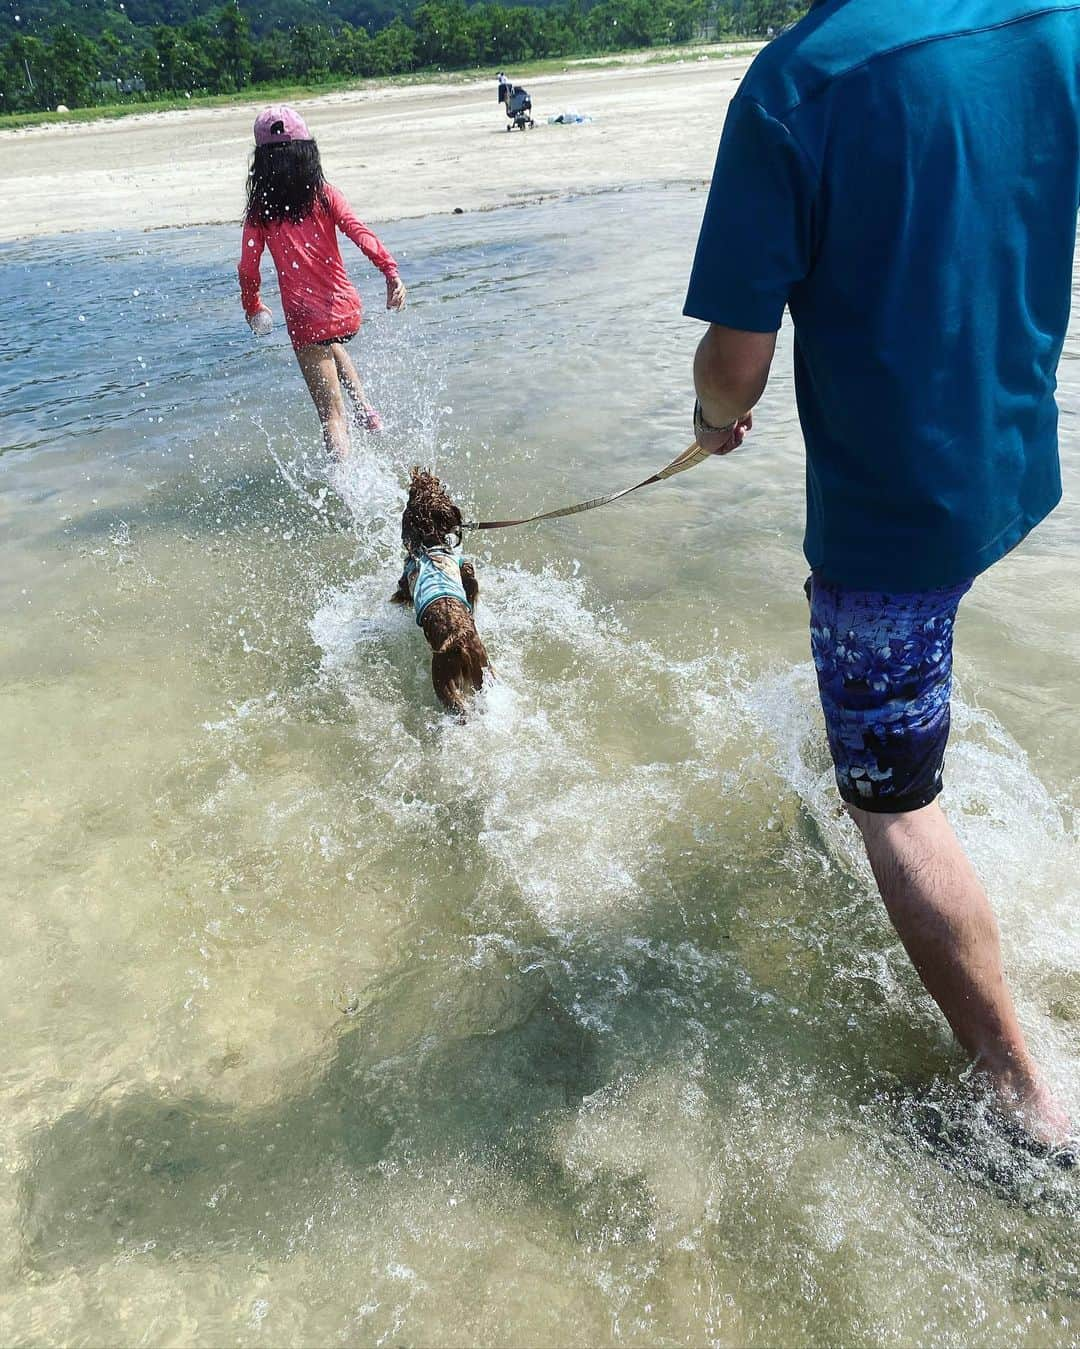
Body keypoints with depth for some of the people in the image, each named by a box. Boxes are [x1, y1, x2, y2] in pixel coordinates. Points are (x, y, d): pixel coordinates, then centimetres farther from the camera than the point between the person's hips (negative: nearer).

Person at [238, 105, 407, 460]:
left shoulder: (260, 210, 0)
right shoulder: (324, 194, 1)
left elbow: (248, 268, -2)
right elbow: (359, 232, -14)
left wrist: (252, 307, 15)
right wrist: (391, 271, -21)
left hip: (304, 317, -2)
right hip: (347, 309, 3)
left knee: (331, 412, 6)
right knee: (332, 346, 39)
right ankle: (365, 410, 26)